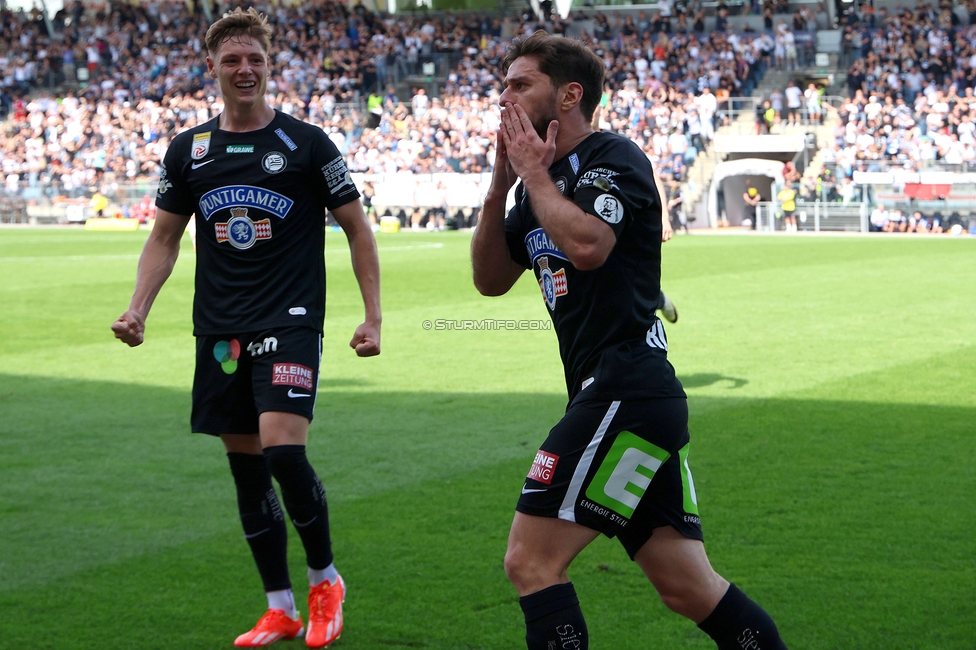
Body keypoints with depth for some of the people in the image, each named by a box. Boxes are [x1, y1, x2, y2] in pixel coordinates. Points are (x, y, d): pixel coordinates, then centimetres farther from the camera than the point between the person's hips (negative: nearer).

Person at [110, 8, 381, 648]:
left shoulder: (307, 143, -2)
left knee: (283, 450, -20)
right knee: (247, 469, 6)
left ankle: (326, 579, 3)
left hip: (290, 323, -4)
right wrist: (139, 309, 1)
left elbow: (357, 228, 3)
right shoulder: (188, 151, 9)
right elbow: (164, 238, 16)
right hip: (219, 331, 5)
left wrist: (373, 317, -4)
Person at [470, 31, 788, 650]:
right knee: (692, 590, 9)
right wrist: (500, 187, 6)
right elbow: (491, 279, 19)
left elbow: (587, 244, -24)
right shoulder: (546, 181, 20)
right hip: (622, 397, 9)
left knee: (531, 561, -12)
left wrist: (534, 173, -9)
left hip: (627, 393, -9)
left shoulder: (615, 158, -5)